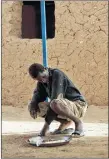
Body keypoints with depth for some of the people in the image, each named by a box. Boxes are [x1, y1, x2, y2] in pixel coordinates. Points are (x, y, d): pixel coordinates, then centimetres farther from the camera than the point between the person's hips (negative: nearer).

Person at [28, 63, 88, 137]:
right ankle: (66, 122, 5)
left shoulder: (57, 74, -20)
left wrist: (46, 124, -27)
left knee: (55, 104, -39)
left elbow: (55, 98, -26)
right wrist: (32, 104, -17)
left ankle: (78, 122, -12)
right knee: (32, 106, 0)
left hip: (78, 106, -8)